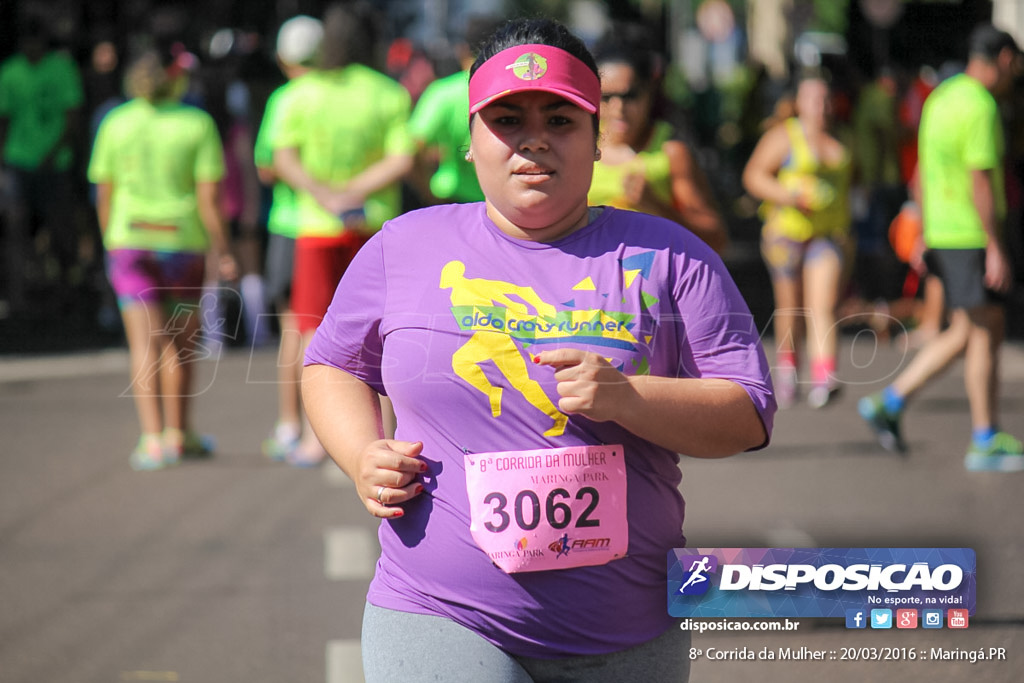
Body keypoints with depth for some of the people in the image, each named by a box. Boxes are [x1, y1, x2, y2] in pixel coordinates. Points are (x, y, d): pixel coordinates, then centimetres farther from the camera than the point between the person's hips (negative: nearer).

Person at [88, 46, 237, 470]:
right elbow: (209, 196, -9)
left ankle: (152, 440, -15)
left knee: (145, 345, -4)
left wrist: (110, 244, 16)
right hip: (183, 241, -1)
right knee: (179, 341, 15)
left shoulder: (116, 124, 2)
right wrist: (222, 251, -3)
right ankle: (178, 434, 24)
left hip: (130, 242, 1)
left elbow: (104, 195, 5)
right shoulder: (198, 124, -4)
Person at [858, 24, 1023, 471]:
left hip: (941, 231, 9)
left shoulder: (940, 99, 13)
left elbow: (922, 171, 18)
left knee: (964, 333, 13)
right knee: (985, 333, -2)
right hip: (971, 236, -9)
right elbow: (981, 182, -20)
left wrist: (925, 236, 23)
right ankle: (986, 442, 2)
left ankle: (890, 403, 11)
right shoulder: (980, 107, -16)